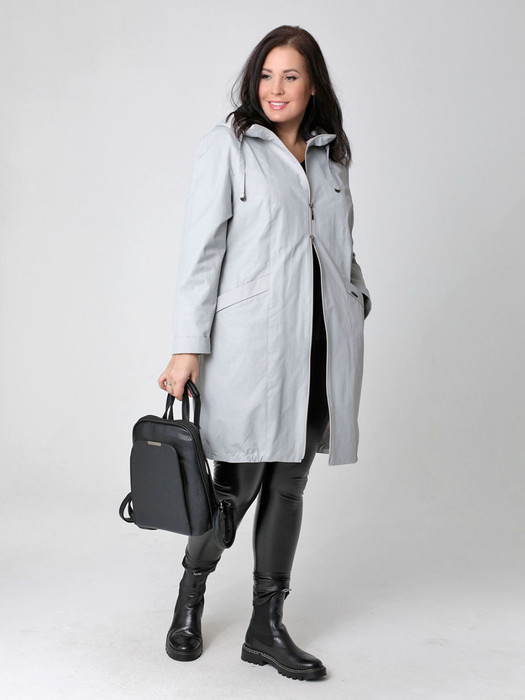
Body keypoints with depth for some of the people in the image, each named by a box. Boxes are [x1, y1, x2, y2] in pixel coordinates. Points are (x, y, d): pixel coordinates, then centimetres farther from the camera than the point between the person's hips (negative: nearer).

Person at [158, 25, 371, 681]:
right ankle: (190, 598, 28)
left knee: (289, 482, 9)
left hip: (321, 340, 5)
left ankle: (267, 627, 20)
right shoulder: (227, 144, -1)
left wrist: (358, 300, 16)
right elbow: (201, 249, -6)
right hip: (252, 339, -5)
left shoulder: (331, 154, 15)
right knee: (238, 480, 1)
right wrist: (188, 346, -11)